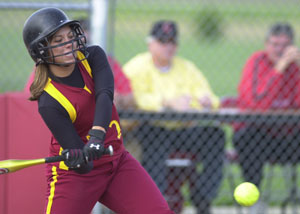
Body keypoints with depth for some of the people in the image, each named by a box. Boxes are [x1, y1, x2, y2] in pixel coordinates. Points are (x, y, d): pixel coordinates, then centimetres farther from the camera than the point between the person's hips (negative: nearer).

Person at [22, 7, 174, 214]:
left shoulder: (93, 56, -8)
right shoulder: (48, 102, -22)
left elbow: (105, 95, -27)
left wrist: (97, 135, -44)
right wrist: (76, 159, -48)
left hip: (117, 161, 4)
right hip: (74, 174, -4)